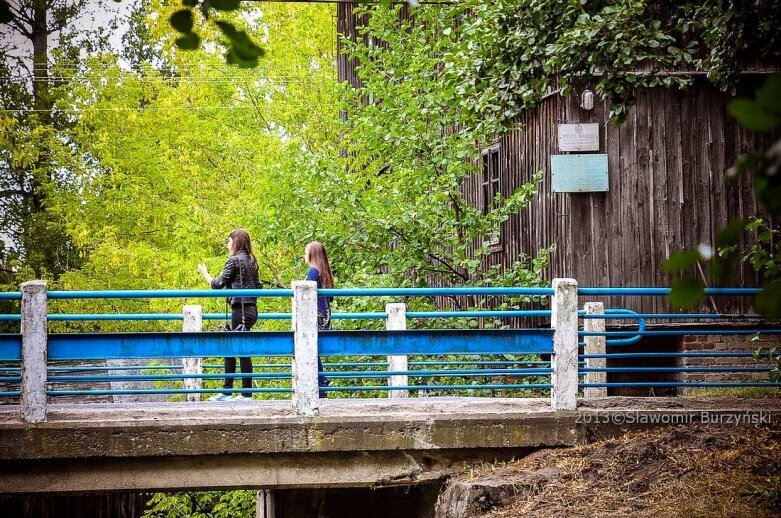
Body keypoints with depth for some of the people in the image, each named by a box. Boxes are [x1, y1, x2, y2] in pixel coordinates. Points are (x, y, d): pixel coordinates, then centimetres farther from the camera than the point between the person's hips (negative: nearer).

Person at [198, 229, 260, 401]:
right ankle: (227, 390, 17)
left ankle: (247, 393, -2)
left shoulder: (234, 260, -11)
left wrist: (204, 273, 4)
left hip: (240, 309, -9)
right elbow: (257, 286, 17)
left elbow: (218, 284, -10)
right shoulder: (251, 261, 14)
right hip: (251, 309, 9)